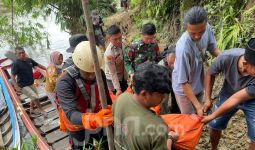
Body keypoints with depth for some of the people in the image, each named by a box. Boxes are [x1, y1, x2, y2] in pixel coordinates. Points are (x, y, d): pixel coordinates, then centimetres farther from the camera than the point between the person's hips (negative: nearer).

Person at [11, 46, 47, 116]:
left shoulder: (29, 60, -2)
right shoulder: (15, 64, -19)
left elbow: (38, 65, 12)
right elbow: (12, 76, -24)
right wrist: (16, 87, -33)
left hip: (31, 83, 7)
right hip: (23, 86, -7)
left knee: (34, 97, 20)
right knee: (35, 97, -10)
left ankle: (31, 110, 42)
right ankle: (41, 110, 13)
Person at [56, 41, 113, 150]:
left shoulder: (100, 73, -17)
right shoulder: (64, 83, -31)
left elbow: (106, 97, -2)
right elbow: (71, 114, -41)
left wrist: (113, 116, 7)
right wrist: (94, 120, -58)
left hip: (99, 122, 4)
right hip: (78, 126, -4)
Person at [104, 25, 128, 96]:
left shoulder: (121, 44, -13)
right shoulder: (109, 54, -32)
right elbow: (113, 73, -24)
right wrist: (118, 89, -22)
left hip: (123, 76, 6)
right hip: (113, 79, -6)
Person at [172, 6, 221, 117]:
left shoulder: (207, 28, -20)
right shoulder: (183, 48, -37)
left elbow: (213, 48, 0)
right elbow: (184, 82, -29)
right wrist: (198, 106, -24)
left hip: (199, 84, 6)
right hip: (184, 89, -6)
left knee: (198, 116, 26)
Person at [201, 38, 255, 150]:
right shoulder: (226, 58, -33)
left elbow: (236, 99, -30)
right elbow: (210, 74, -11)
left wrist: (212, 116, -21)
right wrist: (207, 99, -10)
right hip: (228, 94, 2)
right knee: (215, 126, 9)